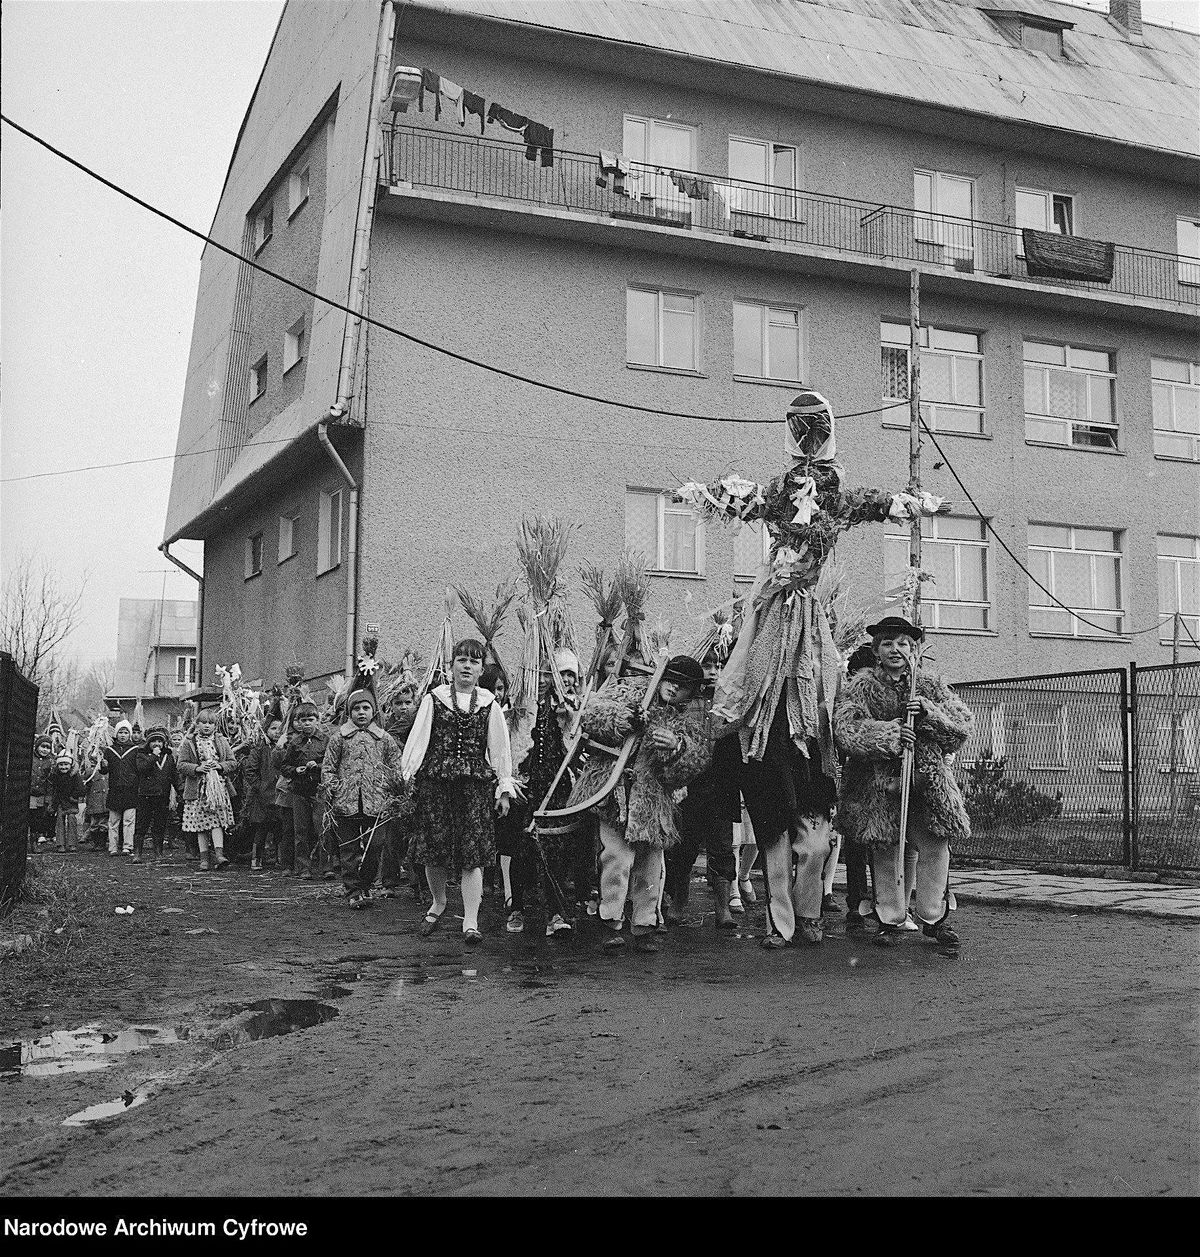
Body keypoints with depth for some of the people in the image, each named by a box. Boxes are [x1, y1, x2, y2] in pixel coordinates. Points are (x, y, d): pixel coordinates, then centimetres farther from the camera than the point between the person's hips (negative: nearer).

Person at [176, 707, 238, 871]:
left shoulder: (222, 741, 10)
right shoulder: (188, 743, 5)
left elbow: (233, 763, 8)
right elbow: (182, 765, -1)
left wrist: (220, 766, -12)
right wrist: (197, 768, -17)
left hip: (218, 788, 0)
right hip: (197, 789, 0)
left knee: (217, 822, -11)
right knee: (201, 823, 1)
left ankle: (219, 854, -19)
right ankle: (204, 859, 6)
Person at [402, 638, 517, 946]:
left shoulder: (489, 706, 10)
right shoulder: (433, 700, 8)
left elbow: (501, 750, 11)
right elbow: (417, 740, 5)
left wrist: (504, 789, 6)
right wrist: (408, 776, -5)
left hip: (475, 785, 0)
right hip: (434, 782, 0)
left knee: (472, 853, -8)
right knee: (433, 849, 2)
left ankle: (471, 923, -8)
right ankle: (438, 903, 29)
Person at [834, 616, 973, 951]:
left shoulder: (931, 686, 9)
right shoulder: (861, 688, 1)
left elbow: (964, 725, 4)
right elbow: (845, 730, -12)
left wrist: (930, 713, -13)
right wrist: (889, 734, -23)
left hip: (927, 781, 2)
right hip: (879, 783, -2)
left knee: (934, 849, 0)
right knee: (885, 853, 2)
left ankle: (935, 919, 15)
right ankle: (890, 920, 15)